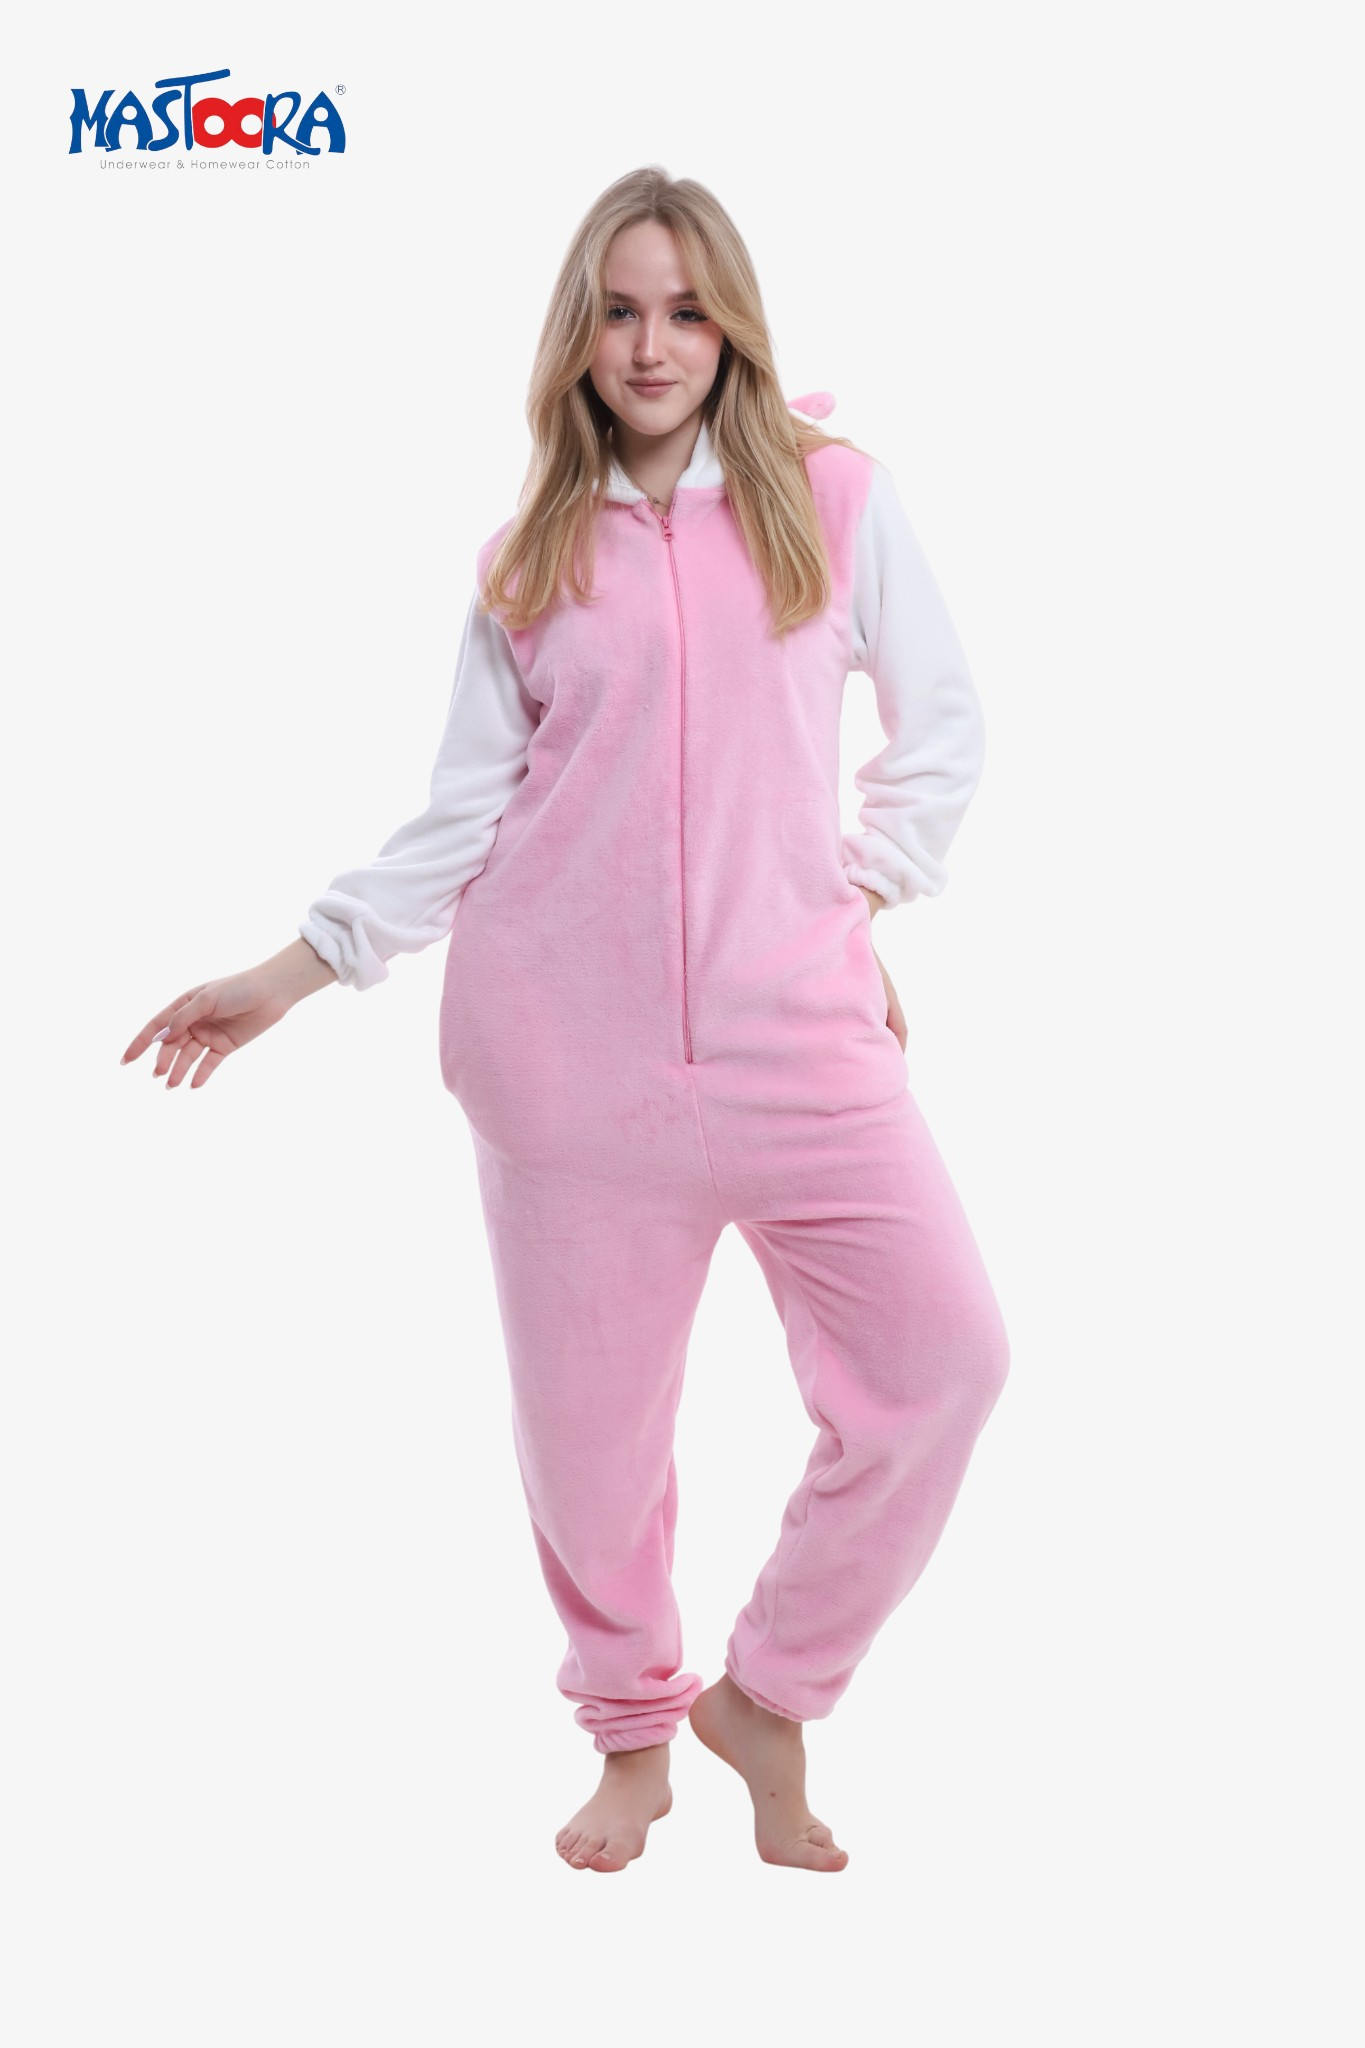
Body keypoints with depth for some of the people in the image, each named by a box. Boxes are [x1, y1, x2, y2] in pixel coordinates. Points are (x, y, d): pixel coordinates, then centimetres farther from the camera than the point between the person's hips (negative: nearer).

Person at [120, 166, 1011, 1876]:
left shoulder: (832, 497, 6)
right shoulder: (529, 557, 10)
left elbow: (939, 724, 13)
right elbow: (464, 813, 12)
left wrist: (868, 900, 4)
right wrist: (293, 970, 10)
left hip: (794, 1026, 0)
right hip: (568, 1041, 1)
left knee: (940, 1354, -13)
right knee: (588, 1415, 4)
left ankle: (767, 1698, 10)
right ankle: (631, 1731, 31)